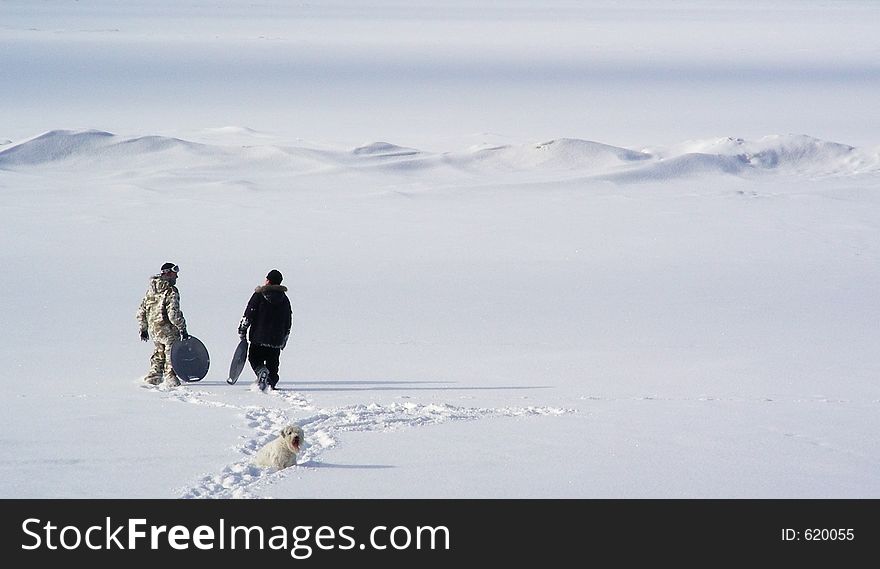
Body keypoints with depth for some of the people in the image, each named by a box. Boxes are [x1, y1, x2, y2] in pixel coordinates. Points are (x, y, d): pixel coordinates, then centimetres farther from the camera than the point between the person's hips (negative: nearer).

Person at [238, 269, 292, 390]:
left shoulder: (259, 295, -5)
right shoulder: (284, 299, 8)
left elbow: (248, 315, -7)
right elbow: (288, 322, 15)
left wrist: (242, 331, 2)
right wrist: (284, 339, 24)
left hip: (259, 336, -3)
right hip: (276, 340, 3)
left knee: (254, 358, 7)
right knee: (273, 362, 13)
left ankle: (261, 371, -20)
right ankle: (272, 383, 3)